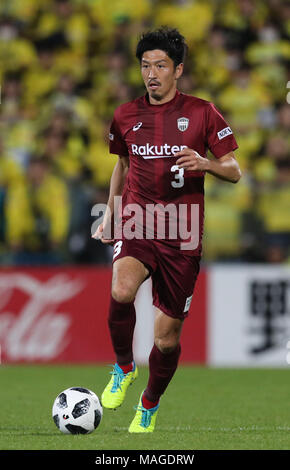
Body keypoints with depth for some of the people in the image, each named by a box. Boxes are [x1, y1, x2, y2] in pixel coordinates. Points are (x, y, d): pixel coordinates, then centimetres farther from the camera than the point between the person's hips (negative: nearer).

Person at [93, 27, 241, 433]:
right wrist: (110, 213, 19)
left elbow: (234, 171, 1)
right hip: (135, 226, 1)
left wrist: (204, 163, -20)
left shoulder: (202, 113, 0)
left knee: (168, 334, 4)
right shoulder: (126, 116, 9)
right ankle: (123, 368, -7)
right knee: (122, 290, -32)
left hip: (181, 235, -1)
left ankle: (149, 406, 30)